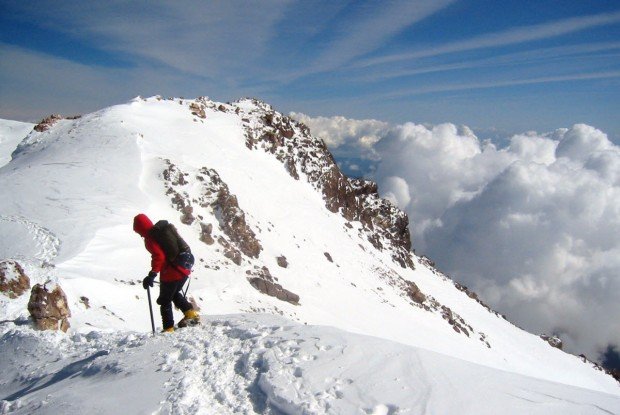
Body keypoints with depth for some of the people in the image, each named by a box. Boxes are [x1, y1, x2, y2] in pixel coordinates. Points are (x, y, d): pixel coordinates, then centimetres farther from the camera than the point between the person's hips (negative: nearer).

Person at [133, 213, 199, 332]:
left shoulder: (150, 237, -11)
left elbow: (159, 256, -24)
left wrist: (152, 274, -26)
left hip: (171, 272, -8)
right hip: (185, 268, 8)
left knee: (164, 300, 9)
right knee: (174, 293, 29)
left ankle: (169, 328, 11)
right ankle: (190, 312, 18)